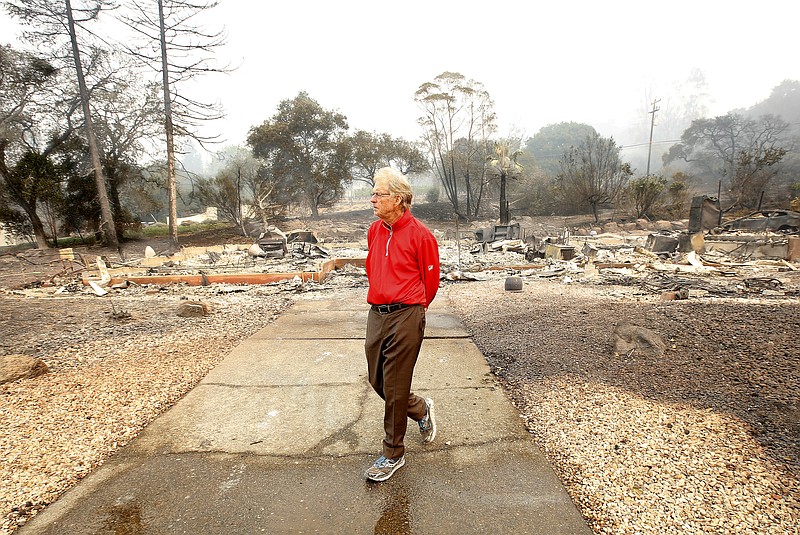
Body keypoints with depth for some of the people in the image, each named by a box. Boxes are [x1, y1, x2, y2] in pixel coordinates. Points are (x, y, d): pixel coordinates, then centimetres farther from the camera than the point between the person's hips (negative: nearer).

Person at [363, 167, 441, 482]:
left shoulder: (420, 235, -11)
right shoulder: (374, 231, 9)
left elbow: (431, 280, -2)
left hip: (405, 317, -7)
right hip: (376, 314, 7)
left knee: (394, 388, 2)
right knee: (377, 380, 14)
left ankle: (393, 454, 21)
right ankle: (421, 410, 41)